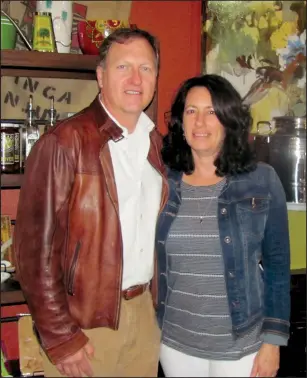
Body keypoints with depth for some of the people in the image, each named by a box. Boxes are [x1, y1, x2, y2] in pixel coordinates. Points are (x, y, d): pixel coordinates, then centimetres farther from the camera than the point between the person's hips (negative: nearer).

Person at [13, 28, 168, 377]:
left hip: (145, 312, 6)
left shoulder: (157, 146, 6)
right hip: (85, 321, -6)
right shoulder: (64, 142, -14)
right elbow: (36, 245, -15)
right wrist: (59, 337, -14)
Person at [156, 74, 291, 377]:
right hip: (174, 341, 2)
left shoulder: (262, 180, -8)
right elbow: (153, 260, 6)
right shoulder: (164, 183, -3)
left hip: (242, 344, -2)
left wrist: (273, 339, -6)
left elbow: (277, 262, -4)